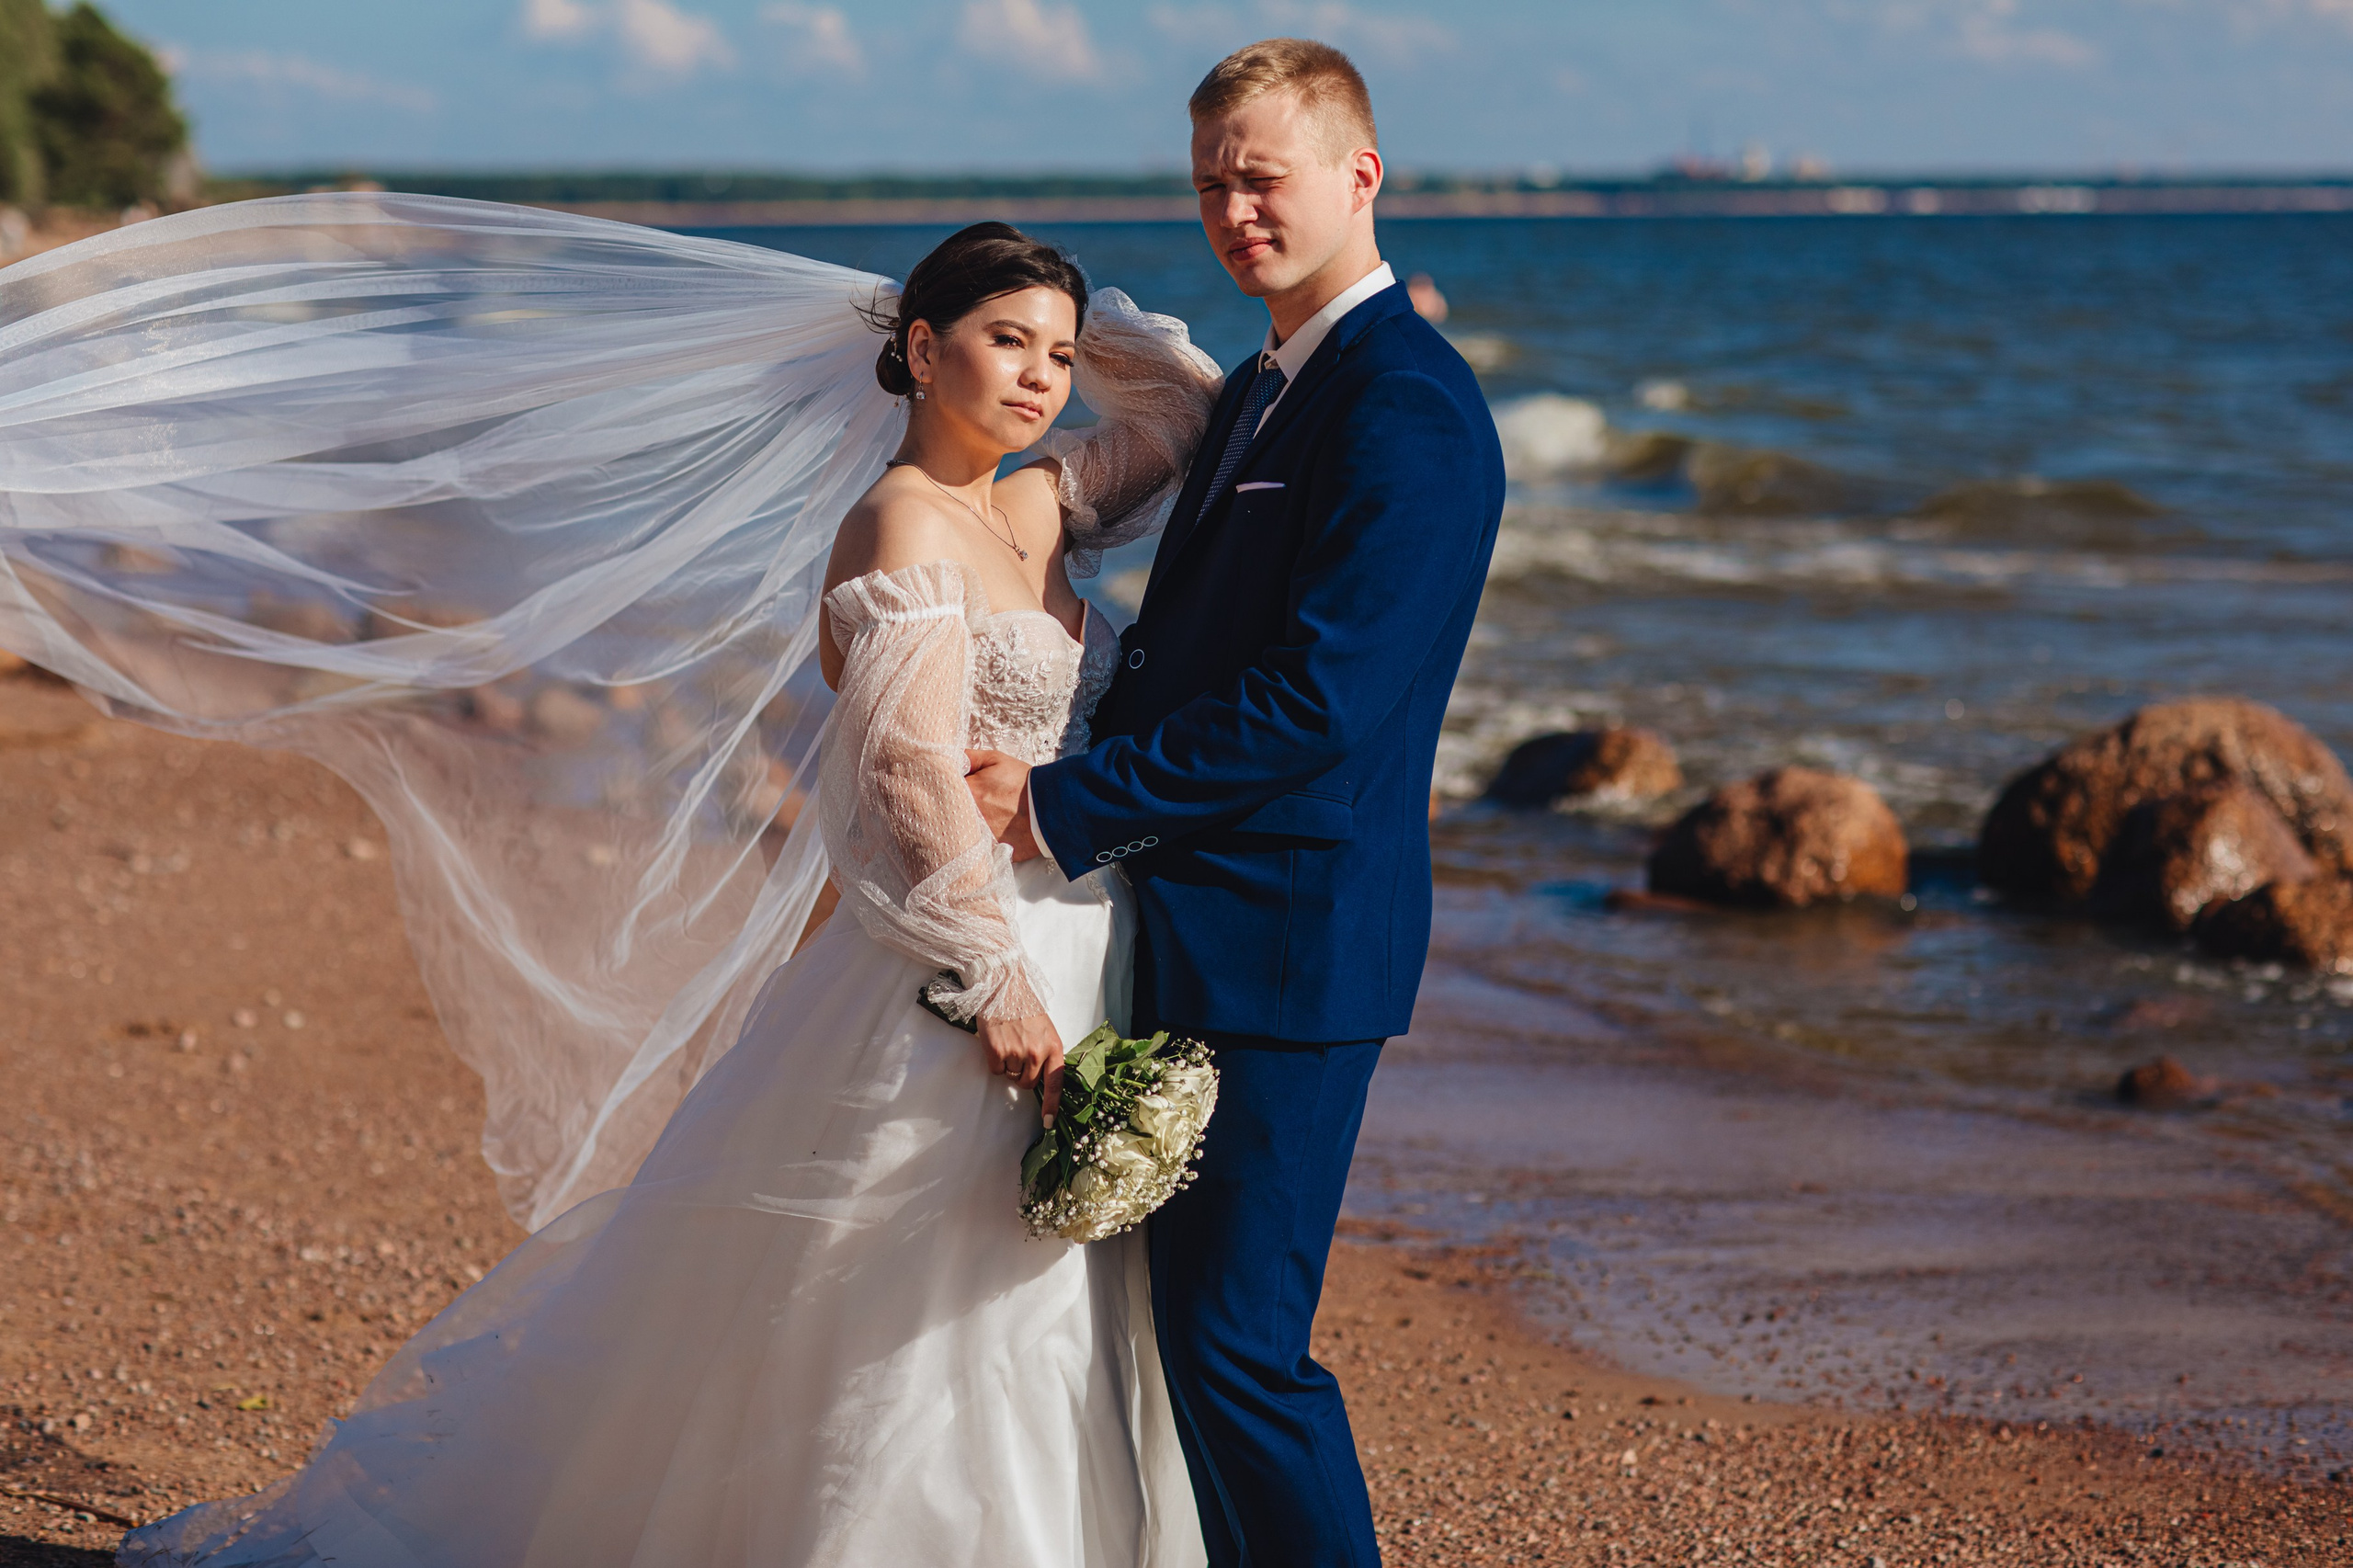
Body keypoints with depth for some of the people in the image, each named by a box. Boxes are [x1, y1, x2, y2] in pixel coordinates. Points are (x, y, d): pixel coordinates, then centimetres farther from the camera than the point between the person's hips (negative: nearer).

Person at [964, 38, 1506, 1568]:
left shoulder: (1405, 404, -15)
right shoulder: (1257, 387, 16)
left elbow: (1316, 696, -22)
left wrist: (1068, 804, -17)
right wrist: (1056, 782, 6)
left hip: (1293, 929, -10)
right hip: (1199, 921, 10)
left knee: (1238, 1340, -8)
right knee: (1190, 1312, 16)